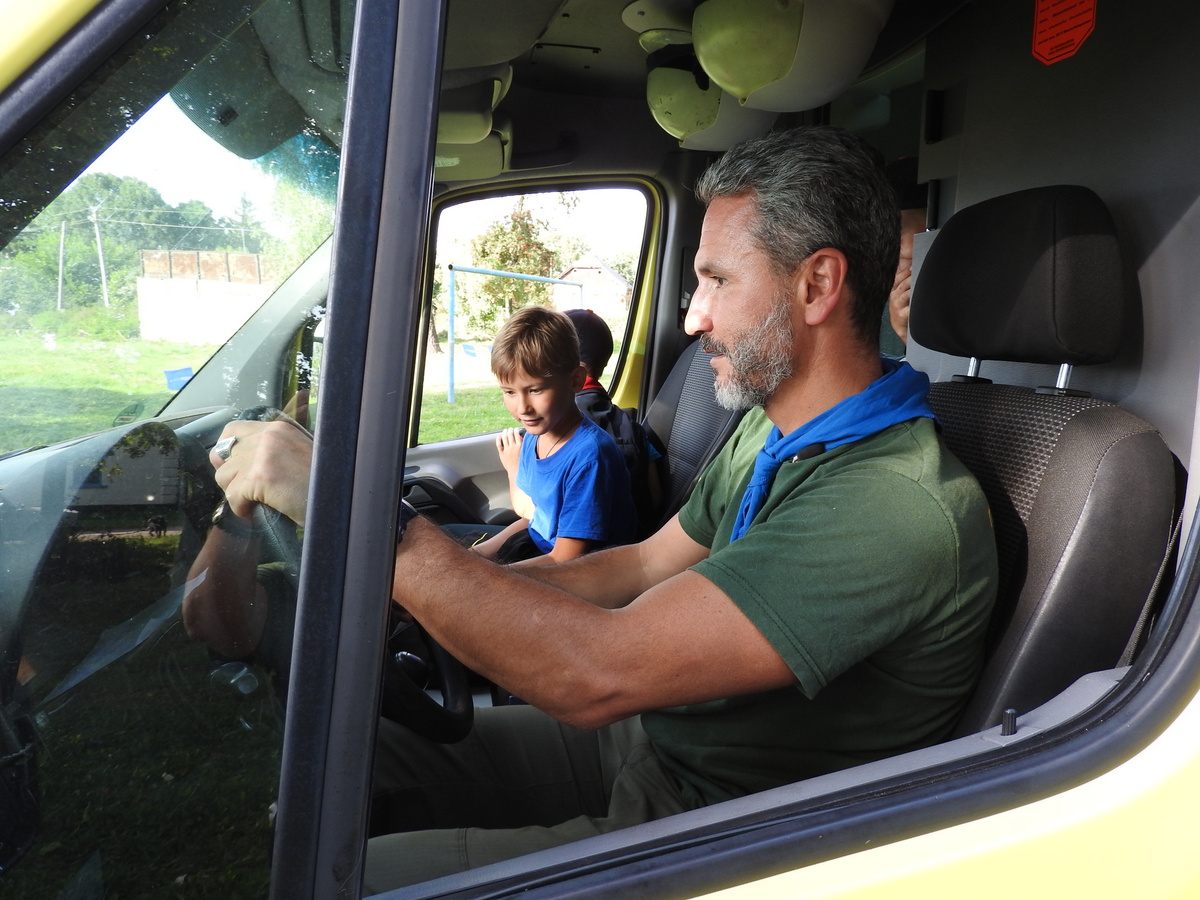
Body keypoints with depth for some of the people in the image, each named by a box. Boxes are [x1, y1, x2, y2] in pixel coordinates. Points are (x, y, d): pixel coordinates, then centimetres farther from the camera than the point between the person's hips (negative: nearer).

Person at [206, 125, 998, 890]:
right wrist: (409, 584, 0)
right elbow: (642, 570, 8)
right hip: (650, 740, 8)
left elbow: (597, 674, -36)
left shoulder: (901, 509, -30)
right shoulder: (771, 433, 2)